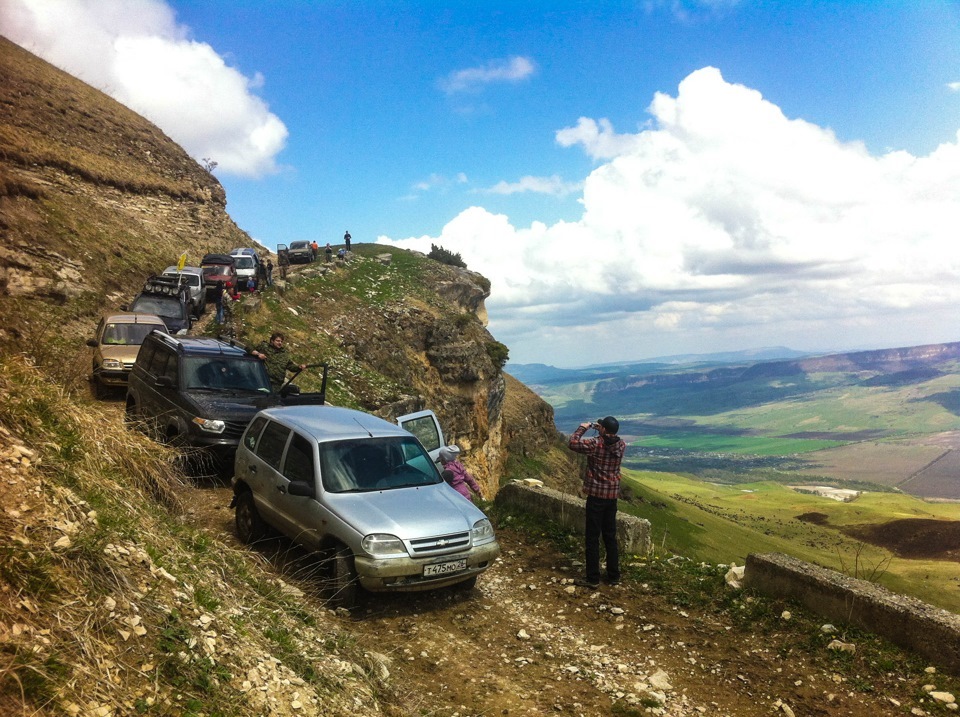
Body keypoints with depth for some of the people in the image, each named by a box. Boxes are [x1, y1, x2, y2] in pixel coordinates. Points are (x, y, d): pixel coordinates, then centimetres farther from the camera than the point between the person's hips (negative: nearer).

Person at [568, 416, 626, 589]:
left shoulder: (596, 444, -17)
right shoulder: (621, 445, 0)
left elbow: (573, 443, -12)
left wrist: (582, 428, 0)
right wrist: (601, 430, 15)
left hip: (596, 496, -6)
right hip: (612, 496, 6)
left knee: (592, 538, 2)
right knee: (610, 537, 16)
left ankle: (593, 579, 5)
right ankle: (614, 576, 22)